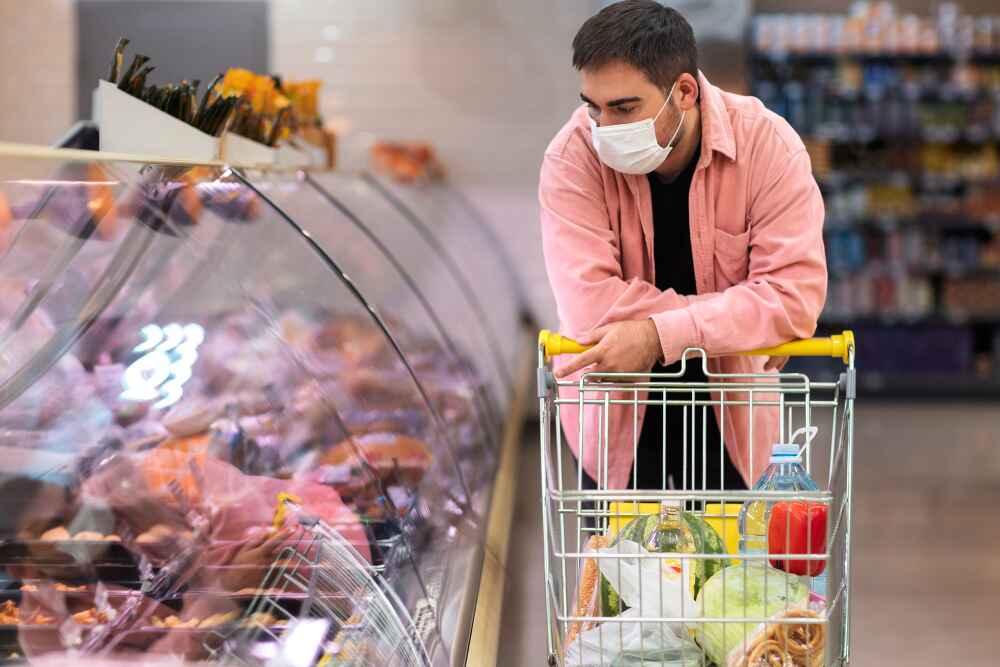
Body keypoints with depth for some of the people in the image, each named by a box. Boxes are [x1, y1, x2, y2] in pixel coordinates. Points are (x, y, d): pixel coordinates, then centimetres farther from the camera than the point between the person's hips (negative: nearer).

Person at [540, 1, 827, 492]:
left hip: (725, 400, 1)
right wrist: (735, 317, -24)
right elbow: (591, 303, -28)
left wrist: (661, 334, -32)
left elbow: (795, 295, -24)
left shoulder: (768, 145, -17)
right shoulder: (573, 155, -18)